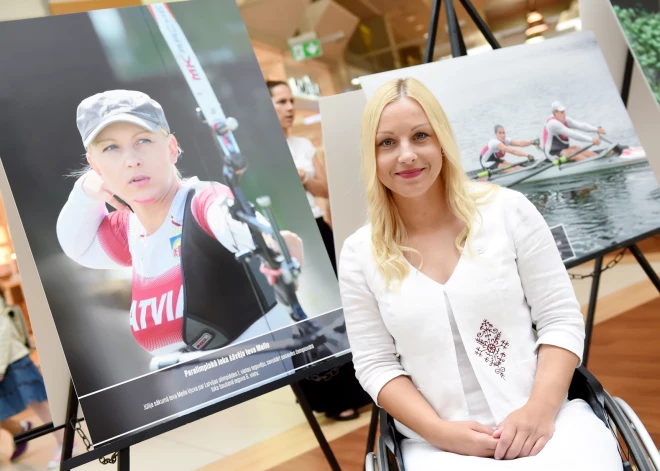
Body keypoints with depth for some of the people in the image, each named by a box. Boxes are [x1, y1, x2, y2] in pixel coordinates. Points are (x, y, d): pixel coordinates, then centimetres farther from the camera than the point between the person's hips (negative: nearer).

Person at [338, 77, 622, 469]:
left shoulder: (508, 210, 0)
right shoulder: (359, 254, 2)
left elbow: (561, 321, 1)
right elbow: (376, 365, 2)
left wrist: (540, 409, -13)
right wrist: (440, 431, -11)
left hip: (545, 421, 0)